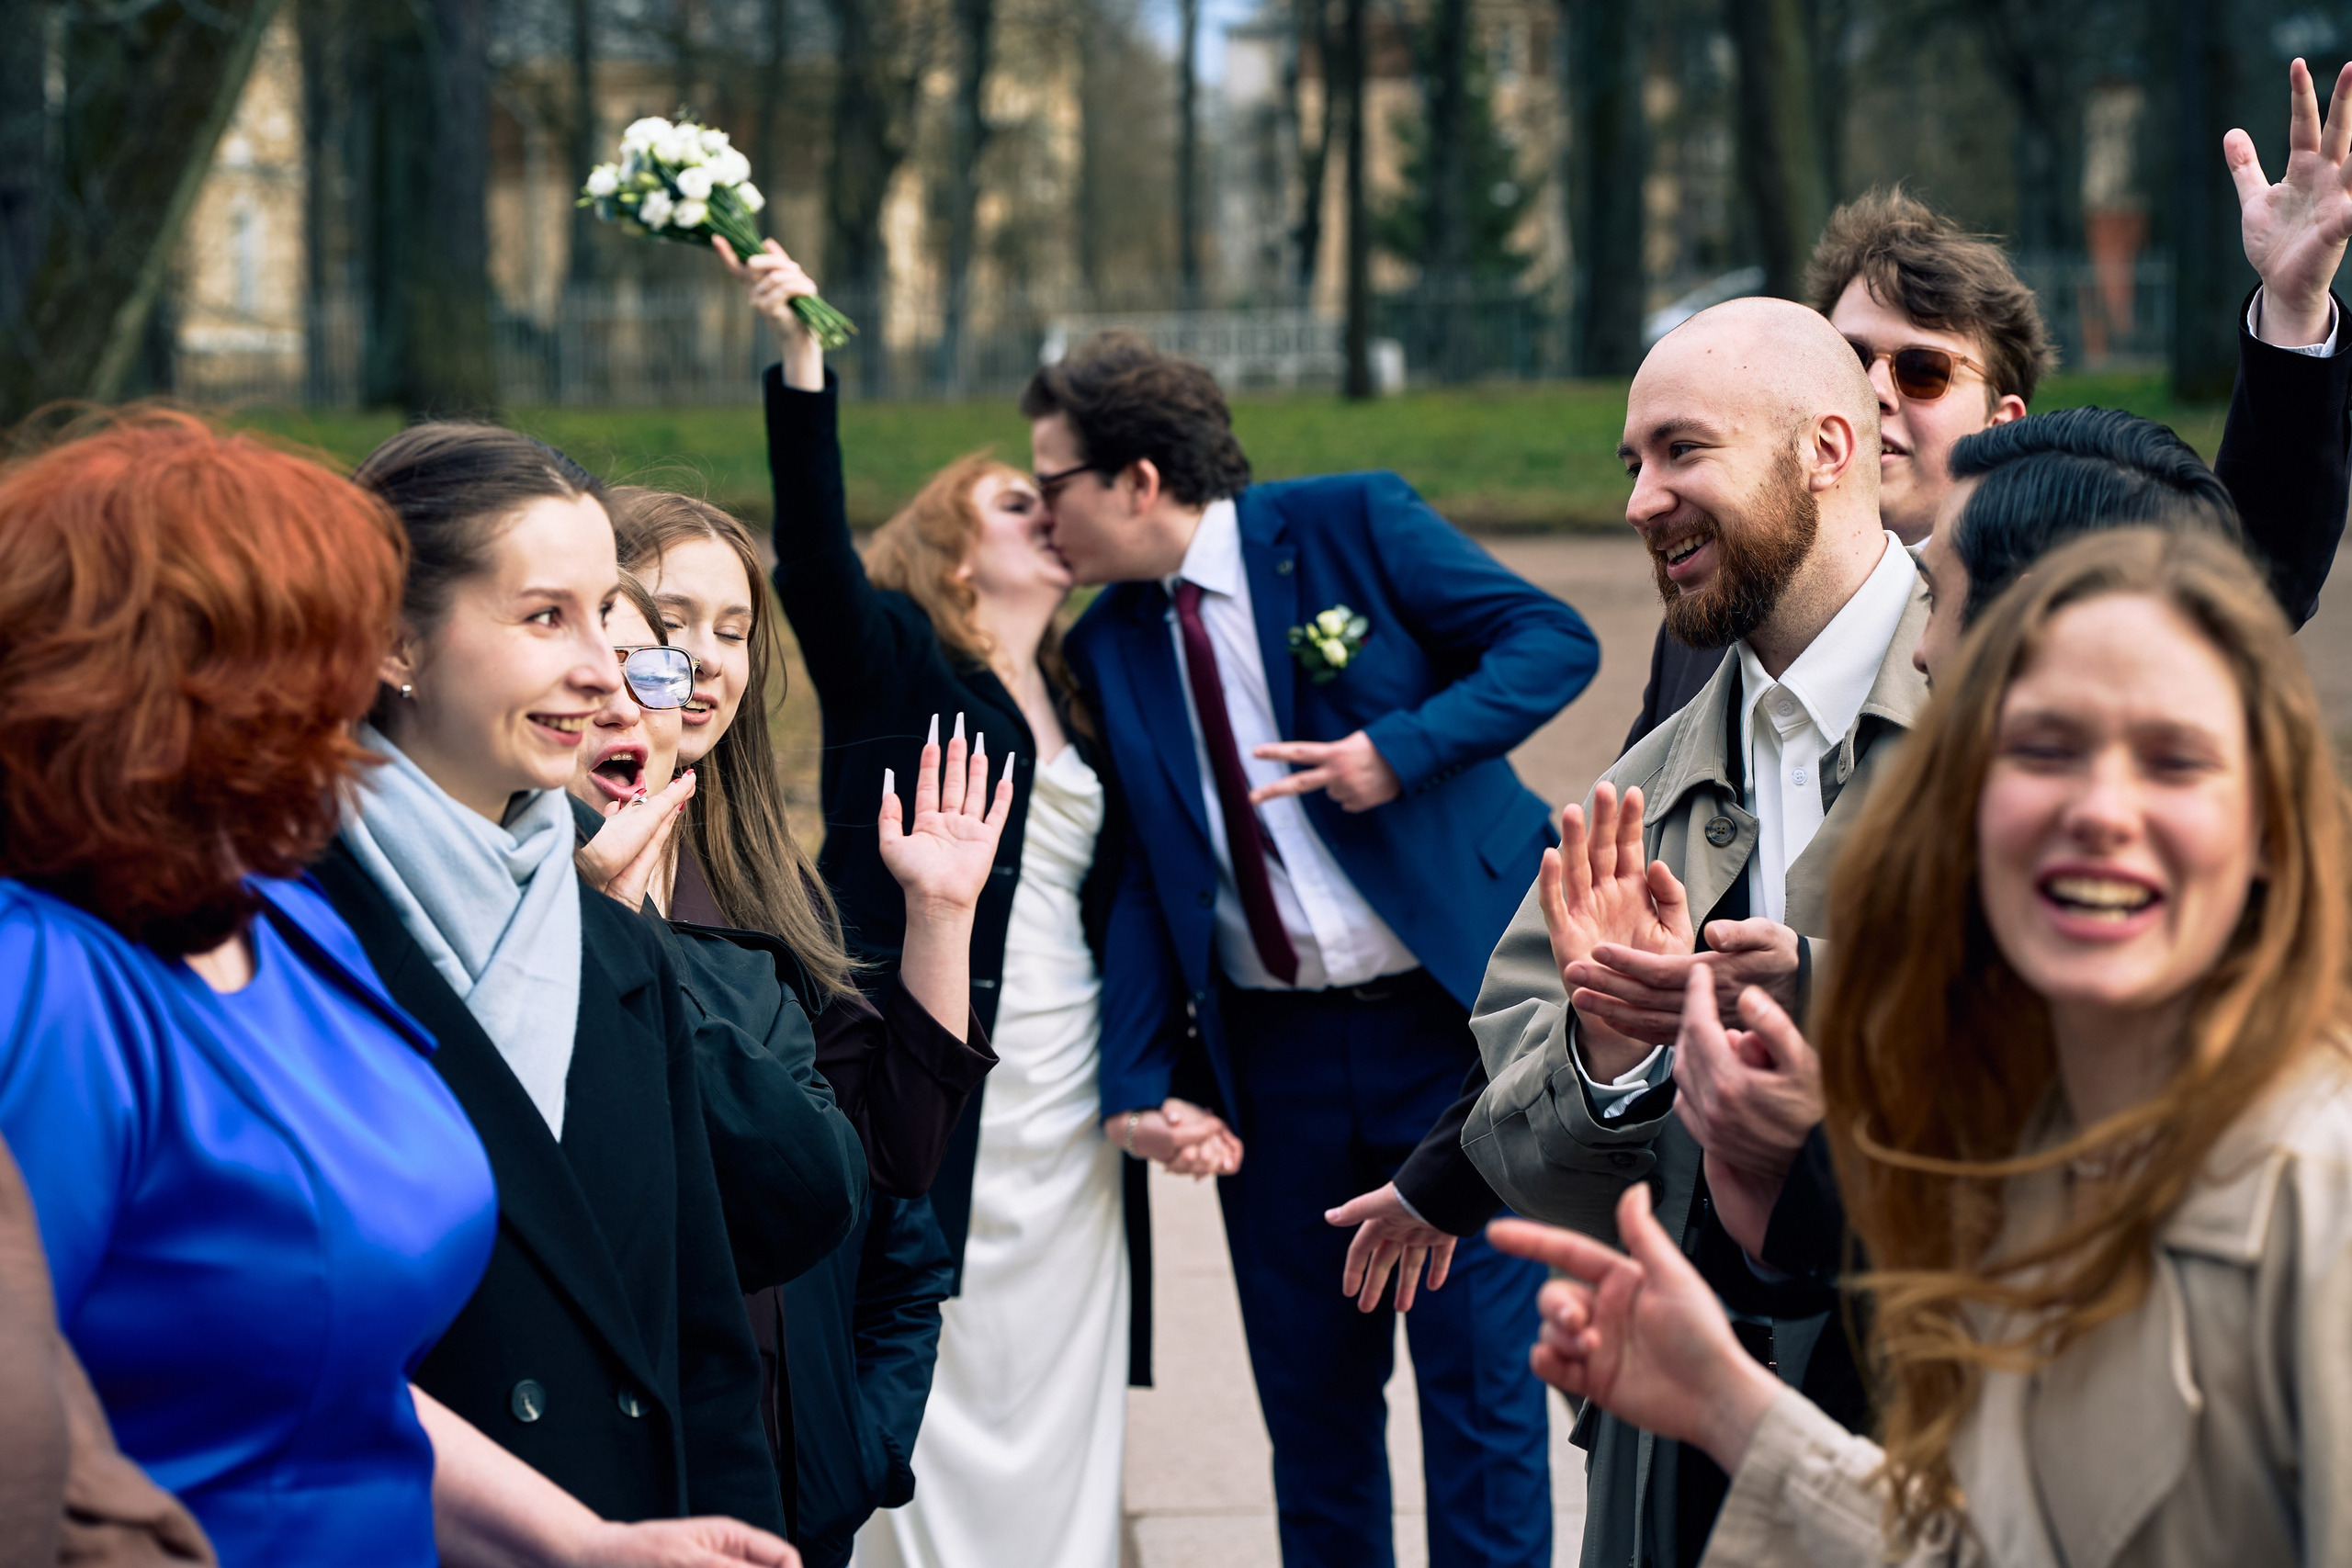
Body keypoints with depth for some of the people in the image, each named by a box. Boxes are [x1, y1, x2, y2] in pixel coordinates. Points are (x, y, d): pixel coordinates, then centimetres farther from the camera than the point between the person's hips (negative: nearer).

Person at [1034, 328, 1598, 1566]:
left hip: (1451, 1012, -4)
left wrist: (1401, 749, -20)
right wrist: (1136, 1082, -5)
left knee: (1479, 1378, 0)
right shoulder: (1104, 647, 7)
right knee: (1310, 1395, 11)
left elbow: (1554, 639, -7)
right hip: (1273, 1049, 4)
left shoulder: (1353, 525, -5)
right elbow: (1134, 877, 5)